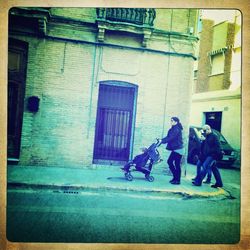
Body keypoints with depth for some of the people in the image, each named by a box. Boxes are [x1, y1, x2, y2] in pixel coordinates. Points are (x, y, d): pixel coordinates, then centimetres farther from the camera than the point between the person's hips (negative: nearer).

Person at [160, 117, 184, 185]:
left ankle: (177, 180, 6)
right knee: (169, 161, 10)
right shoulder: (173, 129, 14)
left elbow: (170, 138, -23)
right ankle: (176, 177, 19)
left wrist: (162, 141, -23)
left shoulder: (176, 129, -15)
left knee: (177, 164, -4)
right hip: (176, 149, 10)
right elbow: (168, 137, 13)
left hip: (178, 149, -10)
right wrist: (161, 140, 1)